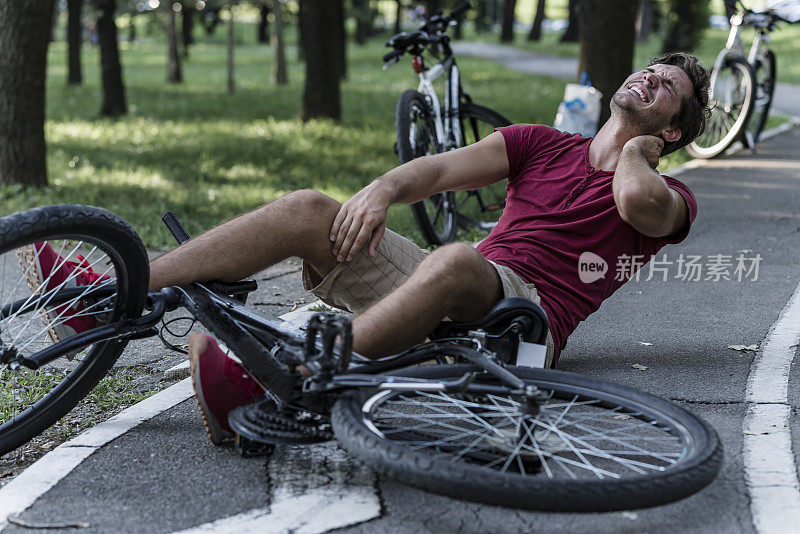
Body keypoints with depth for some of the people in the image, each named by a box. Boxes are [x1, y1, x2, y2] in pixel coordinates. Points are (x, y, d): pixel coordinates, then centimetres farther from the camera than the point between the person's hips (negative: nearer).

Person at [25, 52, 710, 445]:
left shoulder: (670, 196, 13)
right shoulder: (542, 144, 25)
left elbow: (638, 202, -16)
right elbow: (439, 169, 9)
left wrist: (636, 151, 7)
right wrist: (383, 188, -13)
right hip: (449, 302, 5)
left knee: (457, 260, -39)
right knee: (307, 210, -13)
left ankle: (271, 384, -52)